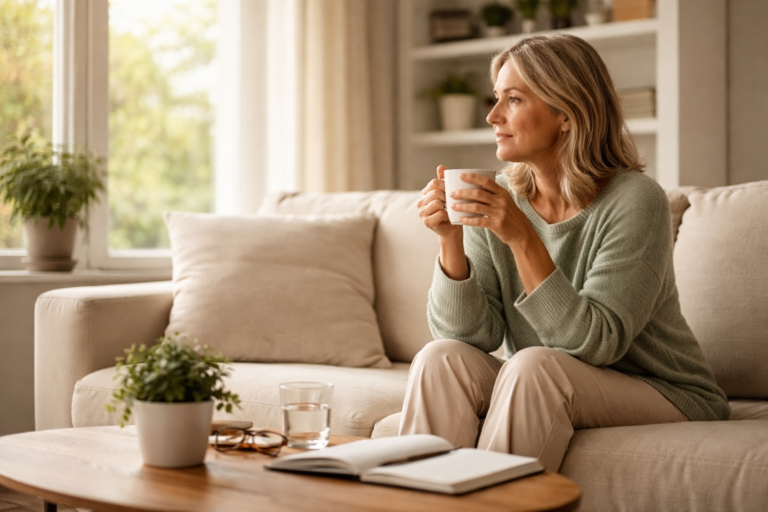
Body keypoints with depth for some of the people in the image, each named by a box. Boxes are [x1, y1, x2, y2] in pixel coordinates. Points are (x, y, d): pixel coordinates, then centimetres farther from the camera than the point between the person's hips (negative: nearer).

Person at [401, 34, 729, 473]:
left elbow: (595, 342, -24)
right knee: (442, 358, -20)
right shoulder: (501, 198, -2)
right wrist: (451, 239, -22)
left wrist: (523, 240, -31)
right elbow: (471, 332, -7)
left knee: (534, 365, -31)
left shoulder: (635, 201, -17)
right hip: (542, 392, 5)